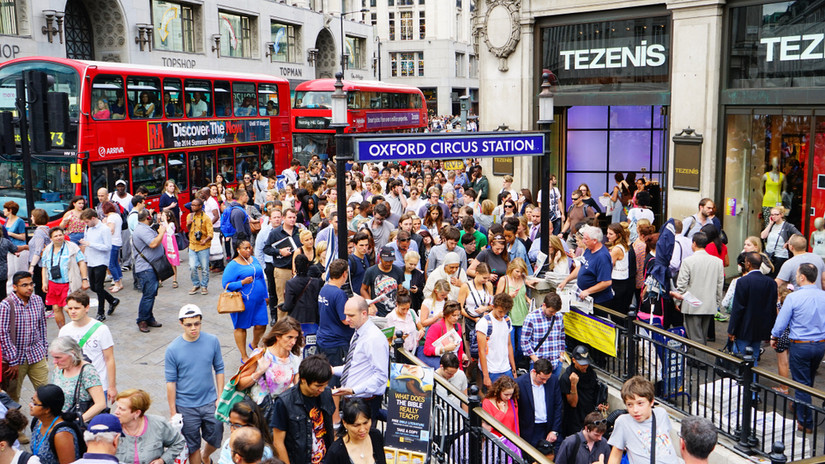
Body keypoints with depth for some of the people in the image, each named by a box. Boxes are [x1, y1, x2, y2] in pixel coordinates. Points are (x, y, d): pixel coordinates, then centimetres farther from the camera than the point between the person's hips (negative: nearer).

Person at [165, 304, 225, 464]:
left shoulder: (212, 341, -6)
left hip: (210, 402, 2)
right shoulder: (172, 349, -13)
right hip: (186, 407, -2)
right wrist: (172, 411, -5)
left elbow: (219, 369, 4)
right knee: (193, 445, 10)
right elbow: (171, 382, -7)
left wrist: (220, 397, 1)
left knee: (215, 439, 13)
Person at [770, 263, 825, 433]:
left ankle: (805, 423, 11)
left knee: (802, 385, 5)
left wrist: (774, 337, 8)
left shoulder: (793, 297, -16)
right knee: (809, 382, 23)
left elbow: (781, 322, -10)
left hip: (800, 346, -5)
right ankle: (801, 411, 39)